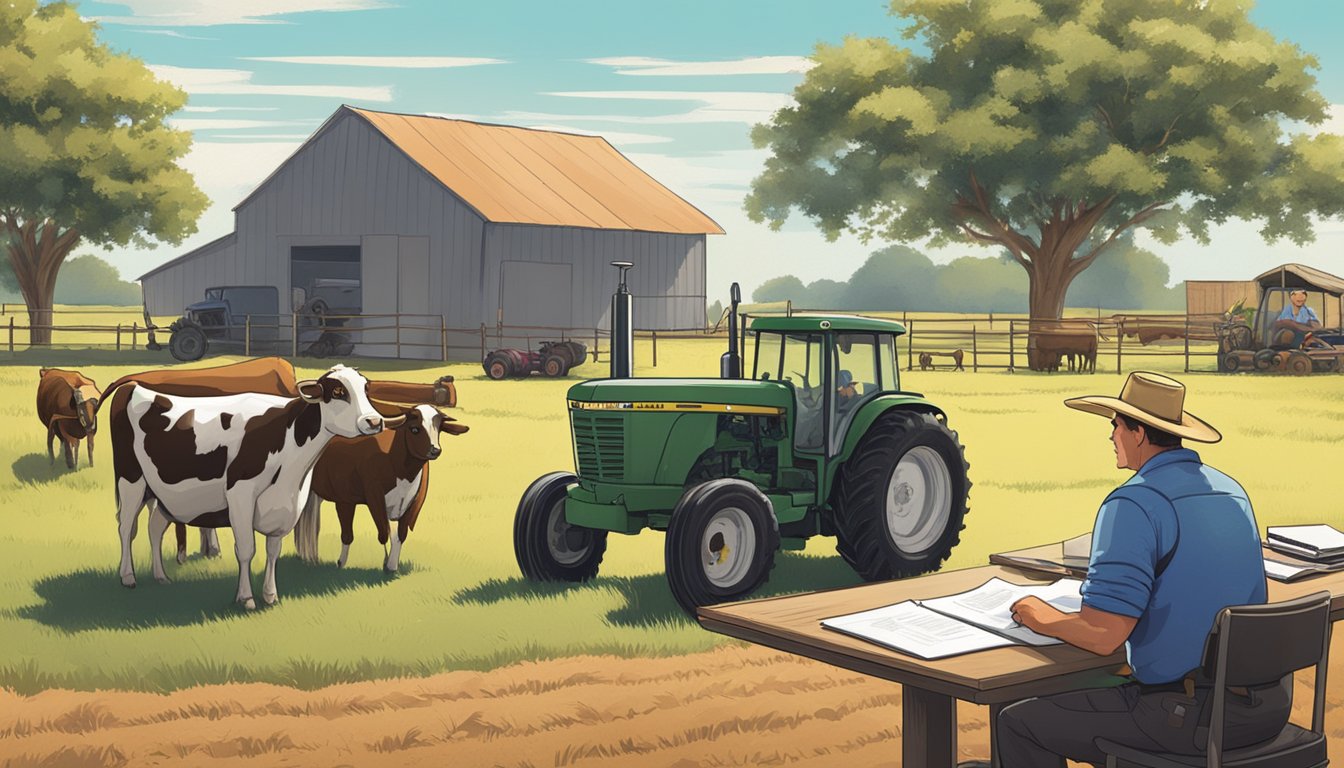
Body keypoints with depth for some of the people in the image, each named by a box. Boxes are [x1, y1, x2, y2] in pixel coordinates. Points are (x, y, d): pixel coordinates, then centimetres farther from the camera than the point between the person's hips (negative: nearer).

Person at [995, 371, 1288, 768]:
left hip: (1191, 717, -9)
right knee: (1108, 687, 34)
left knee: (1018, 723, 4)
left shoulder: (1133, 504, -16)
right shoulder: (1231, 490, 10)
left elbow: (1102, 635, -21)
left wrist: (1040, 617, -2)